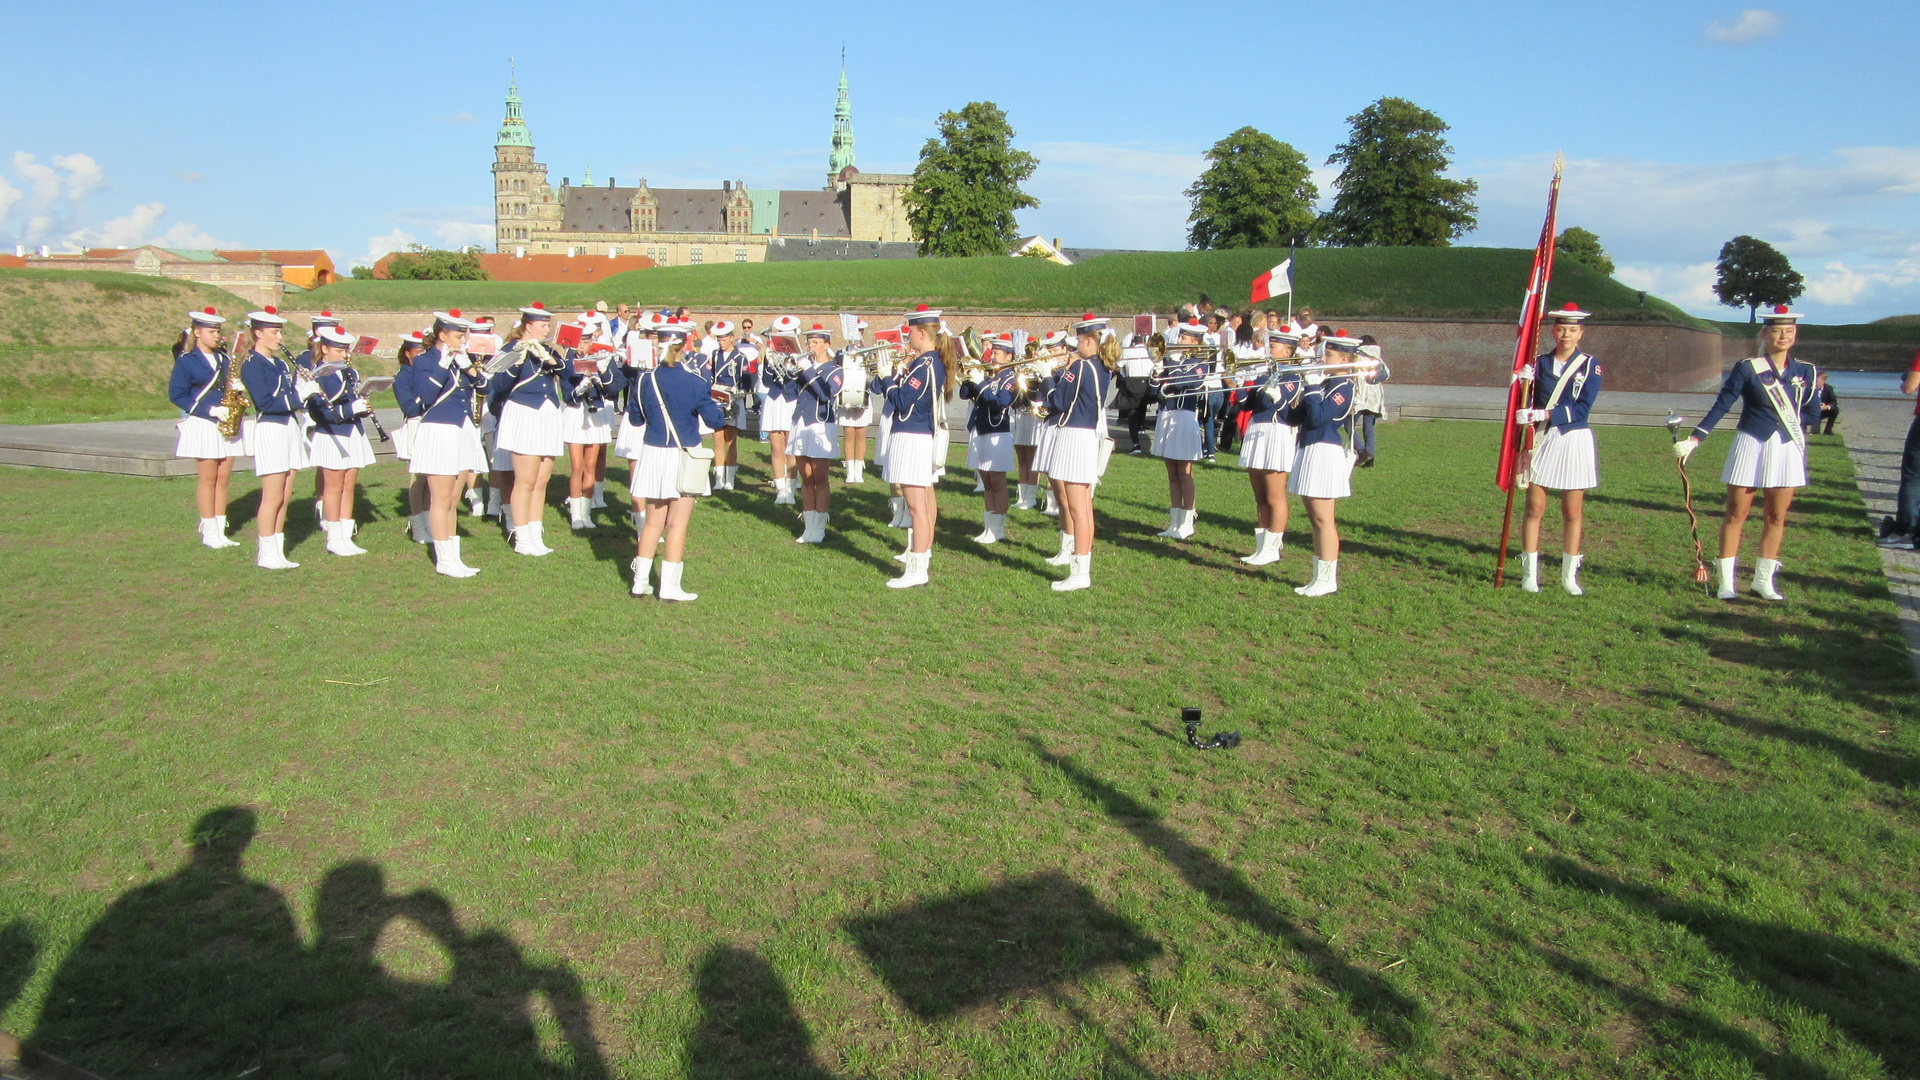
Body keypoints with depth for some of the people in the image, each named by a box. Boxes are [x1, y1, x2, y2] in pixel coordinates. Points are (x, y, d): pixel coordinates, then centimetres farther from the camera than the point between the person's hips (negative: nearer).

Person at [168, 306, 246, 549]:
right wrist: (210, 410, -17)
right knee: (208, 478, -2)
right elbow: (176, 394, -9)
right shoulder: (186, 361, -5)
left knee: (223, 478, 6)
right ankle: (209, 532, 5)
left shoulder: (223, 358, 13)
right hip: (202, 425, -5)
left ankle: (220, 531, 11)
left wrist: (237, 385, -5)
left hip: (226, 425, 5)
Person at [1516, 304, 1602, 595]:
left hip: (1574, 441, -1)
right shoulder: (1539, 363, 6)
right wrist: (1523, 384, -16)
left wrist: (1543, 414, -23)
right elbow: (1525, 404, 3)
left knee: (1572, 513, 5)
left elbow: (1581, 408, -12)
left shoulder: (1590, 366, 0)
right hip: (1541, 440, 1)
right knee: (1535, 509, 0)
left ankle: (1569, 576, 14)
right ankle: (1531, 574, 6)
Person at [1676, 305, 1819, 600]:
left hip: (1788, 448, 3)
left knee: (1777, 516, 6)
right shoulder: (1747, 368, -5)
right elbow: (1721, 406, -5)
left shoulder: (1804, 371, 5)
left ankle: (1763, 581, 16)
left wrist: (1800, 436, -2)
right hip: (1751, 445, -3)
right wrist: (1694, 439, -10)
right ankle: (1727, 581, 6)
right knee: (1737, 513, 1)